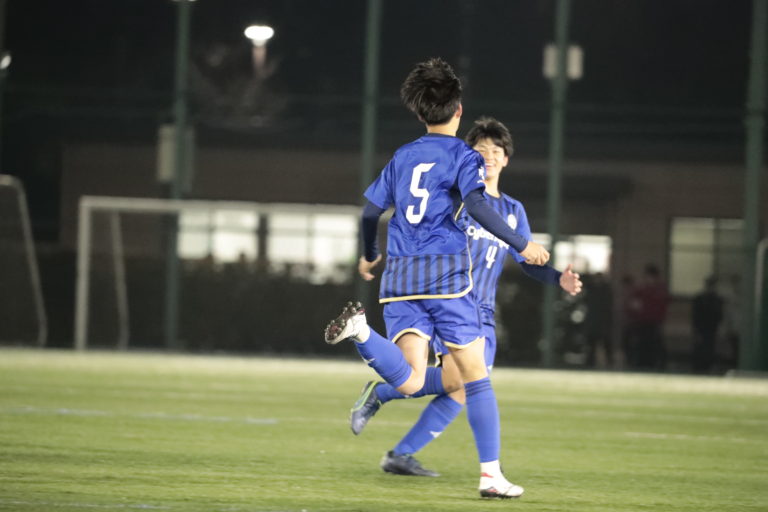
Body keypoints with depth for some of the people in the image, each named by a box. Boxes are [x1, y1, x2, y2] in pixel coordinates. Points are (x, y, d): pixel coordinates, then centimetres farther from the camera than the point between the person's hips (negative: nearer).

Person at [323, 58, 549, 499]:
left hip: (400, 276, 4)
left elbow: (371, 211, 20)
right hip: (446, 272, -4)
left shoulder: (402, 157, 17)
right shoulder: (463, 155, 1)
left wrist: (370, 255, 37)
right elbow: (477, 205, -16)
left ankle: (360, 331, -33)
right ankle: (491, 474, 2)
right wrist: (521, 244, -11)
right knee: (476, 378, 5)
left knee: (410, 381, -9)